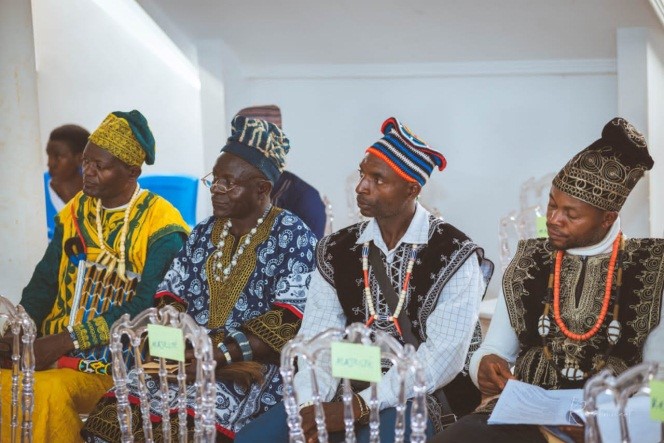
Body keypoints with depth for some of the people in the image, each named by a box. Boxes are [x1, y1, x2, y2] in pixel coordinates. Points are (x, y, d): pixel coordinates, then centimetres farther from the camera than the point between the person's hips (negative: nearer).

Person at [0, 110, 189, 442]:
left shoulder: (161, 227, -8)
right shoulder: (75, 212, 12)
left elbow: (146, 309, -15)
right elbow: (44, 283, 15)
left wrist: (68, 340, -20)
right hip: (56, 353, 5)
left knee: (49, 391, -31)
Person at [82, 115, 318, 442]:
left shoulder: (293, 237, -2)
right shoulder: (204, 234, 18)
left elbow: (290, 322, -12)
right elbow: (169, 298, 17)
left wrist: (223, 353, -21)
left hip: (251, 365, -5)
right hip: (192, 356, 6)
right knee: (110, 416, -20)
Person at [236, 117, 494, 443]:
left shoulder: (455, 256, -6)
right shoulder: (335, 251, 8)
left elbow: (443, 356, -14)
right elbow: (317, 341, 2)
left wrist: (359, 406, -21)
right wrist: (309, 408, -18)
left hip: (418, 396, -4)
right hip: (349, 389, 4)